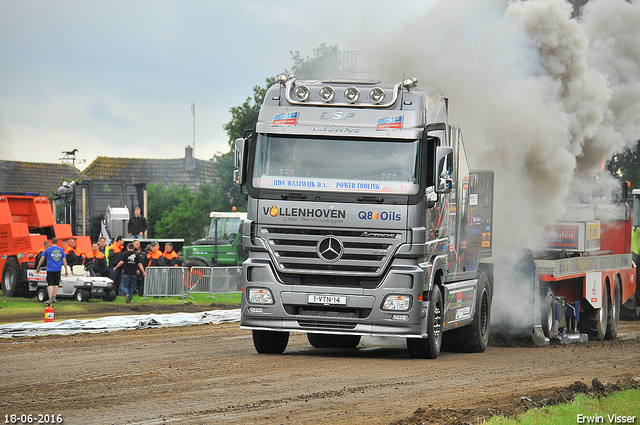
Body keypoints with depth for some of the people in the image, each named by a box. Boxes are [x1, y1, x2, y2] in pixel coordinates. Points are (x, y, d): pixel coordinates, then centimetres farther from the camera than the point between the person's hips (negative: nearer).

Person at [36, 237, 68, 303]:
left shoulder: (48, 250, 0)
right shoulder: (61, 250, 6)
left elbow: (41, 259, 2)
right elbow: (64, 261, 7)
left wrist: (38, 268, 14)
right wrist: (66, 270, 12)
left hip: (50, 269, -3)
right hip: (58, 269, 3)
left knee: (50, 284, -4)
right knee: (56, 284, 12)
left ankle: (50, 299, -11)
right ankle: (54, 298, 13)